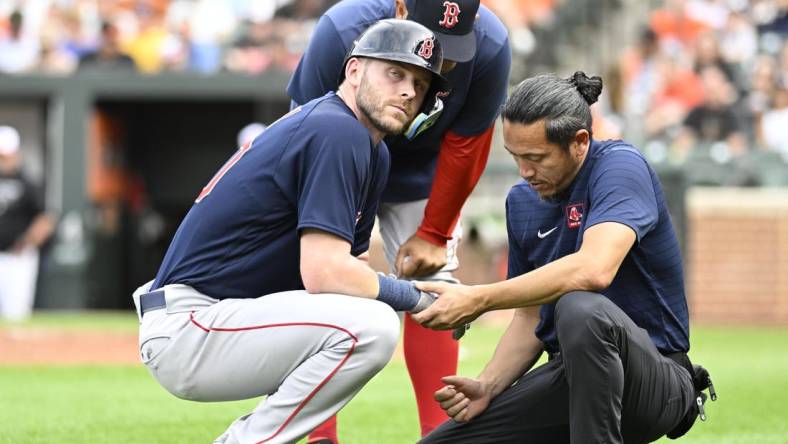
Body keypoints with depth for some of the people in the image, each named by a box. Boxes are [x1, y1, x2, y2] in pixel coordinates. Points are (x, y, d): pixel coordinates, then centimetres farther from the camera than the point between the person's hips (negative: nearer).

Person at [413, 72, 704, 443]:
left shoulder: (620, 165, -14)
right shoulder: (522, 201, 10)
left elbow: (594, 269, -32)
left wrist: (478, 300, -29)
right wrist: (487, 387, -2)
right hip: (569, 379, 8)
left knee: (580, 308, -39)